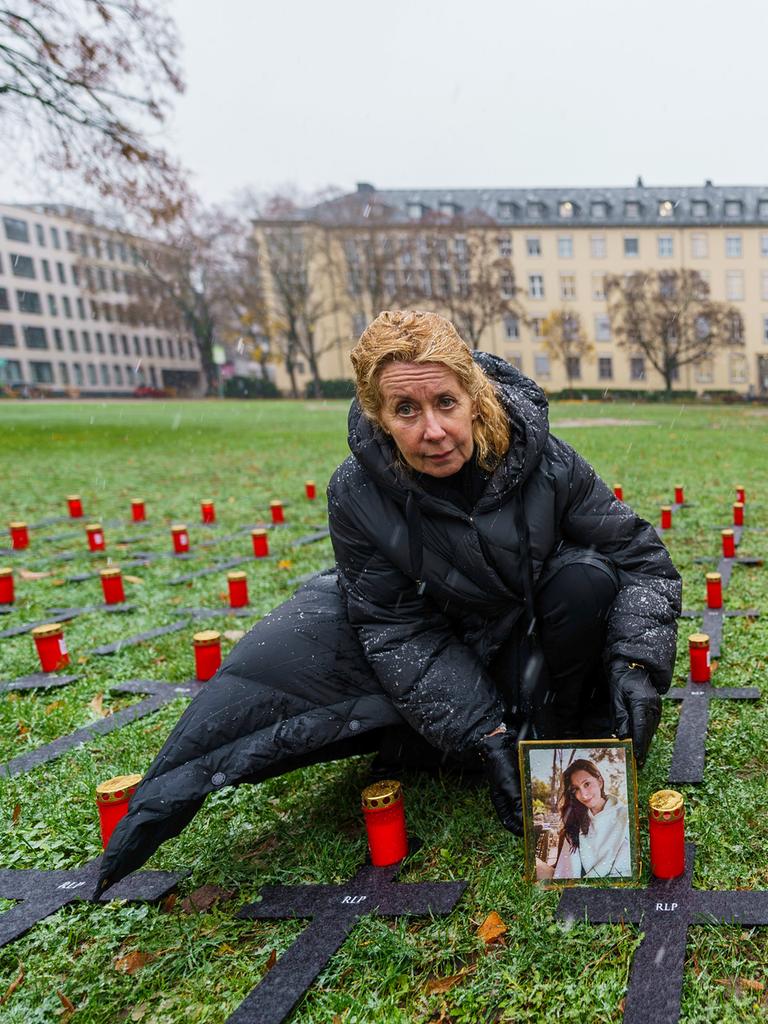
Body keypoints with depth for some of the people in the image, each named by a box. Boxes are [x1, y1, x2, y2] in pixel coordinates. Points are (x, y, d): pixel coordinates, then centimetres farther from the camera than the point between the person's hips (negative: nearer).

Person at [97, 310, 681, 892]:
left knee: (587, 578, -29)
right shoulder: (359, 494, -23)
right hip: (441, 641, 0)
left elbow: (643, 560, -14)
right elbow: (398, 630, -20)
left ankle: (558, 735, -7)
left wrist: (636, 665, -29)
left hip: (539, 639, 1)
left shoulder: (545, 462, -24)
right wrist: (485, 736, -26)